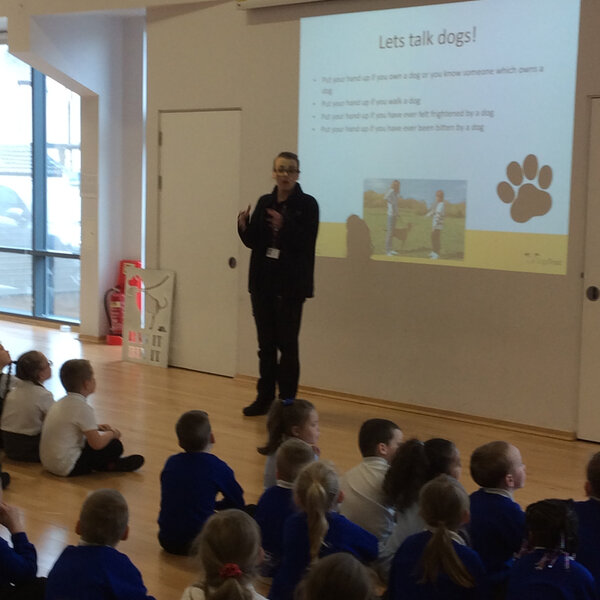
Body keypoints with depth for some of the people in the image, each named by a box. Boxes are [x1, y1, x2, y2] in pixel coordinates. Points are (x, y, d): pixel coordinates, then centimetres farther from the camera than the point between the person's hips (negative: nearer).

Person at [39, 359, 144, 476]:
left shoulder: (61, 402, 8)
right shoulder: (82, 408, -20)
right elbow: (97, 443, -21)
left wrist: (96, 428, 13)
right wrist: (112, 433, -2)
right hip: (67, 468, -10)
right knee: (115, 445, -7)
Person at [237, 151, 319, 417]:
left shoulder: (307, 204, -5)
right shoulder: (264, 202, 10)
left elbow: (306, 243, -14)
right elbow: (253, 241, 11)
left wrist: (284, 226, -28)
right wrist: (244, 226, -9)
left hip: (290, 284, -5)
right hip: (263, 281, 5)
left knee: (287, 344, -2)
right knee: (266, 343, 10)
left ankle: (287, 401, 6)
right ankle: (265, 398, 17)